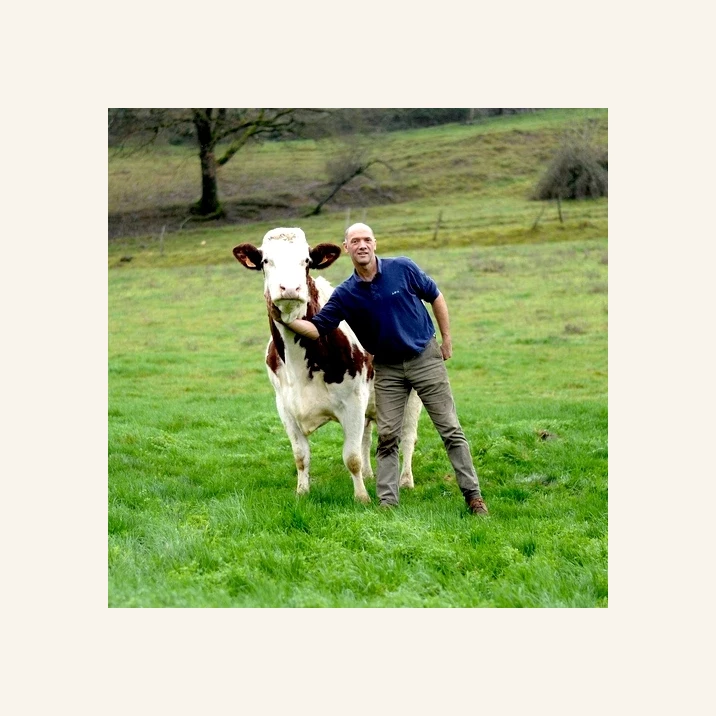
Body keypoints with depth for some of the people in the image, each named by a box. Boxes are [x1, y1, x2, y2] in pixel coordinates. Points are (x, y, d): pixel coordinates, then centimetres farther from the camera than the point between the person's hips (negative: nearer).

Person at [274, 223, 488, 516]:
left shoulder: (403, 269, -8)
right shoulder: (345, 294, -5)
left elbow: (435, 297, 3)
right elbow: (317, 328, -6)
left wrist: (447, 339, 3)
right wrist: (285, 320, -22)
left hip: (425, 357, -2)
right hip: (387, 368, 2)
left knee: (451, 429, 1)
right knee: (387, 437, -1)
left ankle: (473, 495, 8)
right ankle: (387, 502, 5)